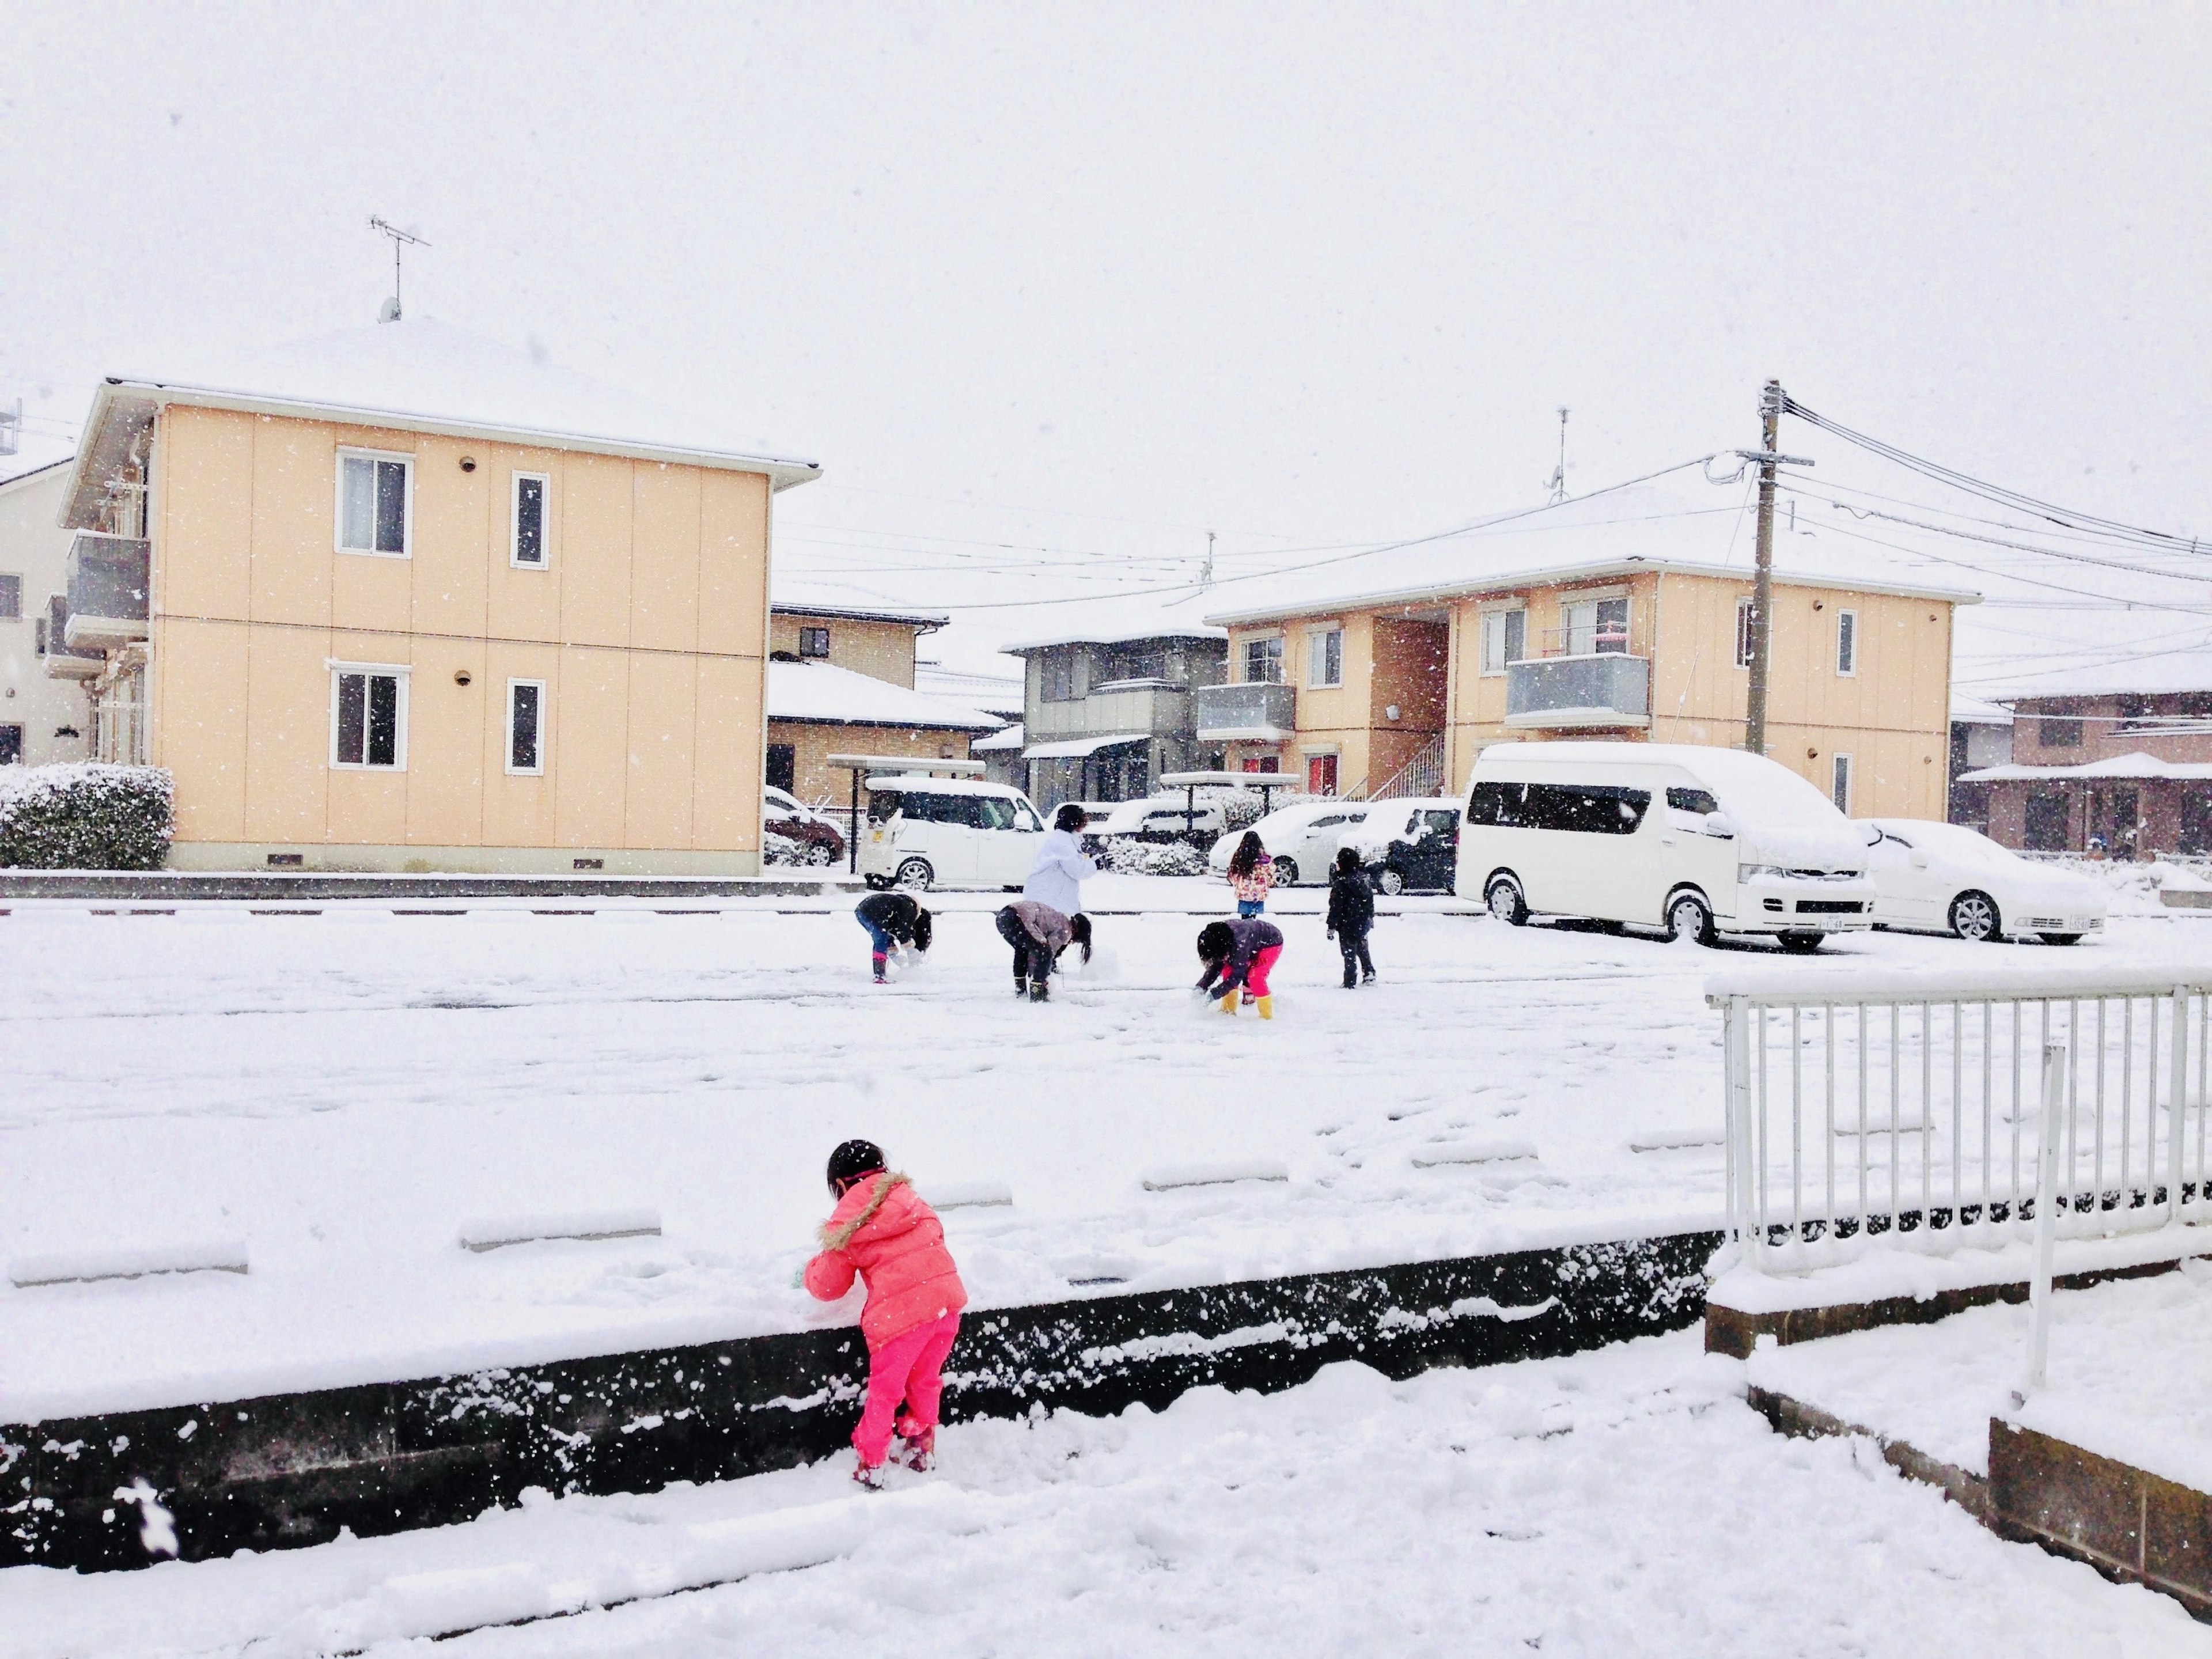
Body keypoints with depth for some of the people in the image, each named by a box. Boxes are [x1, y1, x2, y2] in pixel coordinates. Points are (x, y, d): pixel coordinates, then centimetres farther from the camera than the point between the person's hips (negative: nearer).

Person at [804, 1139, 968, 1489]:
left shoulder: (845, 1226, 3)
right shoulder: (908, 1198, 13)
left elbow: (829, 1287, 11)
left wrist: (812, 1270, 33)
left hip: (899, 1313, -4)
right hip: (947, 1300, 4)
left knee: (884, 1391, 15)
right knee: (926, 1381, 24)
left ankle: (871, 1465, 24)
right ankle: (923, 1449, 37)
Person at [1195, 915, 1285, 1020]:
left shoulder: (1240, 944, -41)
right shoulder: (1218, 939, -21)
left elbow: (1237, 975, -34)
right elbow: (1216, 966, -12)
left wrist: (1213, 994, -34)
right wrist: (1201, 986, -24)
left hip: (1272, 944, -8)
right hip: (1254, 944, 8)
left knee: (1255, 976, -25)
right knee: (1228, 970, -7)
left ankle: (1267, 1015, -11)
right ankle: (1228, 1010, 4)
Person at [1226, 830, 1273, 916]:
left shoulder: (1238, 857, -4)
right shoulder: (1264, 858, -7)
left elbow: (1232, 875, 2)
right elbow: (1271, 875, -1)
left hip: (1243, 893, 1)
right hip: (1260, 895, 0)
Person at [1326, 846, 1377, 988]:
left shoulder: (1340, 884, -21)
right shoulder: (1363, 878, 1)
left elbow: (1336, 908, -19)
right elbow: (1370, 899, 12)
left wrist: (1331, 927, -13)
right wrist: (1371, 917, 24)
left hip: (1347, 926, -7)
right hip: (1363, 924, 7)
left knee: (1349, 954, 1)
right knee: (1363, 950, 23)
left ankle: (1349, 984, 4)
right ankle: (1369, 977, 30)